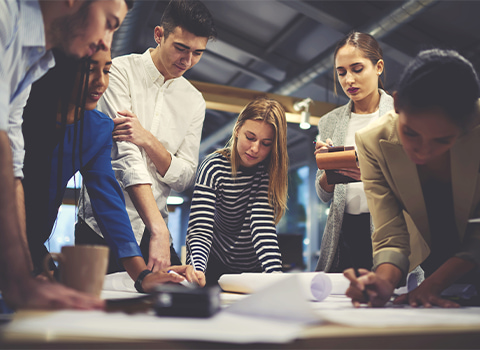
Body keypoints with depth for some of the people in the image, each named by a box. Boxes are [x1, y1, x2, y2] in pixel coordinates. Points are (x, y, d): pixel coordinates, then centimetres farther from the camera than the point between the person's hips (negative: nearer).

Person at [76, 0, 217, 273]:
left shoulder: (194, 101, 8)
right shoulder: (121, 71, -6)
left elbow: (185, 179, 2)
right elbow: (126, 157, -19)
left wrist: (148, 140, -17)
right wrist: (158, 229, -28)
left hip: (154, 229, 4)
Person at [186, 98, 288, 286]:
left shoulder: (273, 169, -10)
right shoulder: (214, 167, -16)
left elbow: (264, 224, -21)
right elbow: (201, 229, -24)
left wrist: (275, 271, -36)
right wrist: (197, 271, -42)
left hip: (255, 269, 1)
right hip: (216, 267, -1)